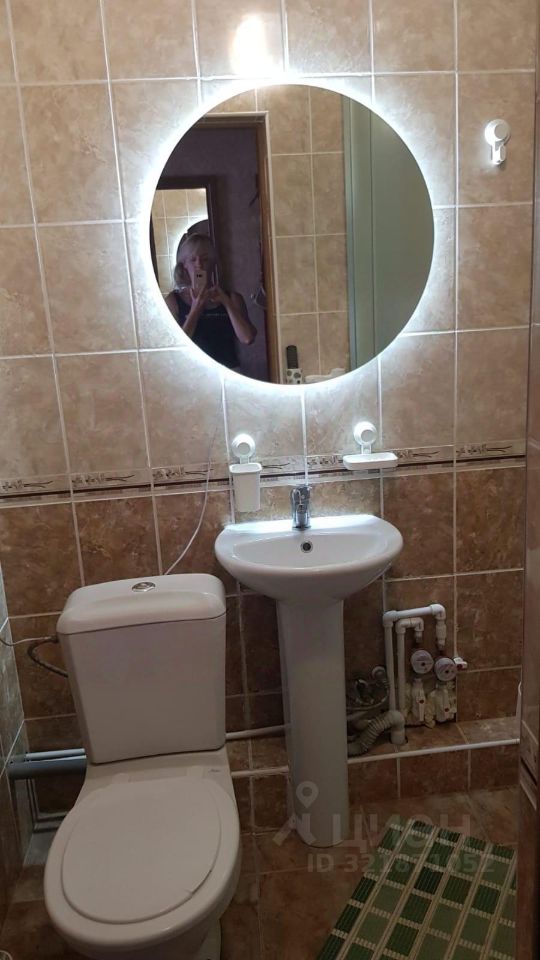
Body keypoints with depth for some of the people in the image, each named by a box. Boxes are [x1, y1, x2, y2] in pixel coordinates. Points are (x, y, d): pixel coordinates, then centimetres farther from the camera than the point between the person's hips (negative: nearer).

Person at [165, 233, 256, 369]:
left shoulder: (231, 297, 10)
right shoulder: (174, 300, 6)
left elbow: (247, 338, -3)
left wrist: (226, 302, -5)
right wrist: (195, 310, -7)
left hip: (228, 370, 1)